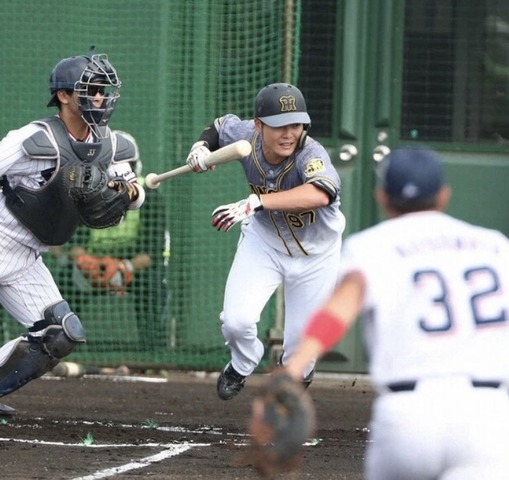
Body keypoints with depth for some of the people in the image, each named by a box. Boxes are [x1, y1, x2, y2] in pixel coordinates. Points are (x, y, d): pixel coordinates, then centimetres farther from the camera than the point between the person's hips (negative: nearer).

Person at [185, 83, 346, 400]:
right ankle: (242, 365, 23)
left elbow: (319, 195, -61)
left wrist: (257, 202, -68)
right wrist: (202, 146, -18)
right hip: (263, 240, 3)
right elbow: (222, 125, 4)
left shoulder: (311, 155, -37)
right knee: (237, 321, -14)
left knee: (302, 346, 5)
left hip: (315, 253, -2)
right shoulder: (244, 136, -23)